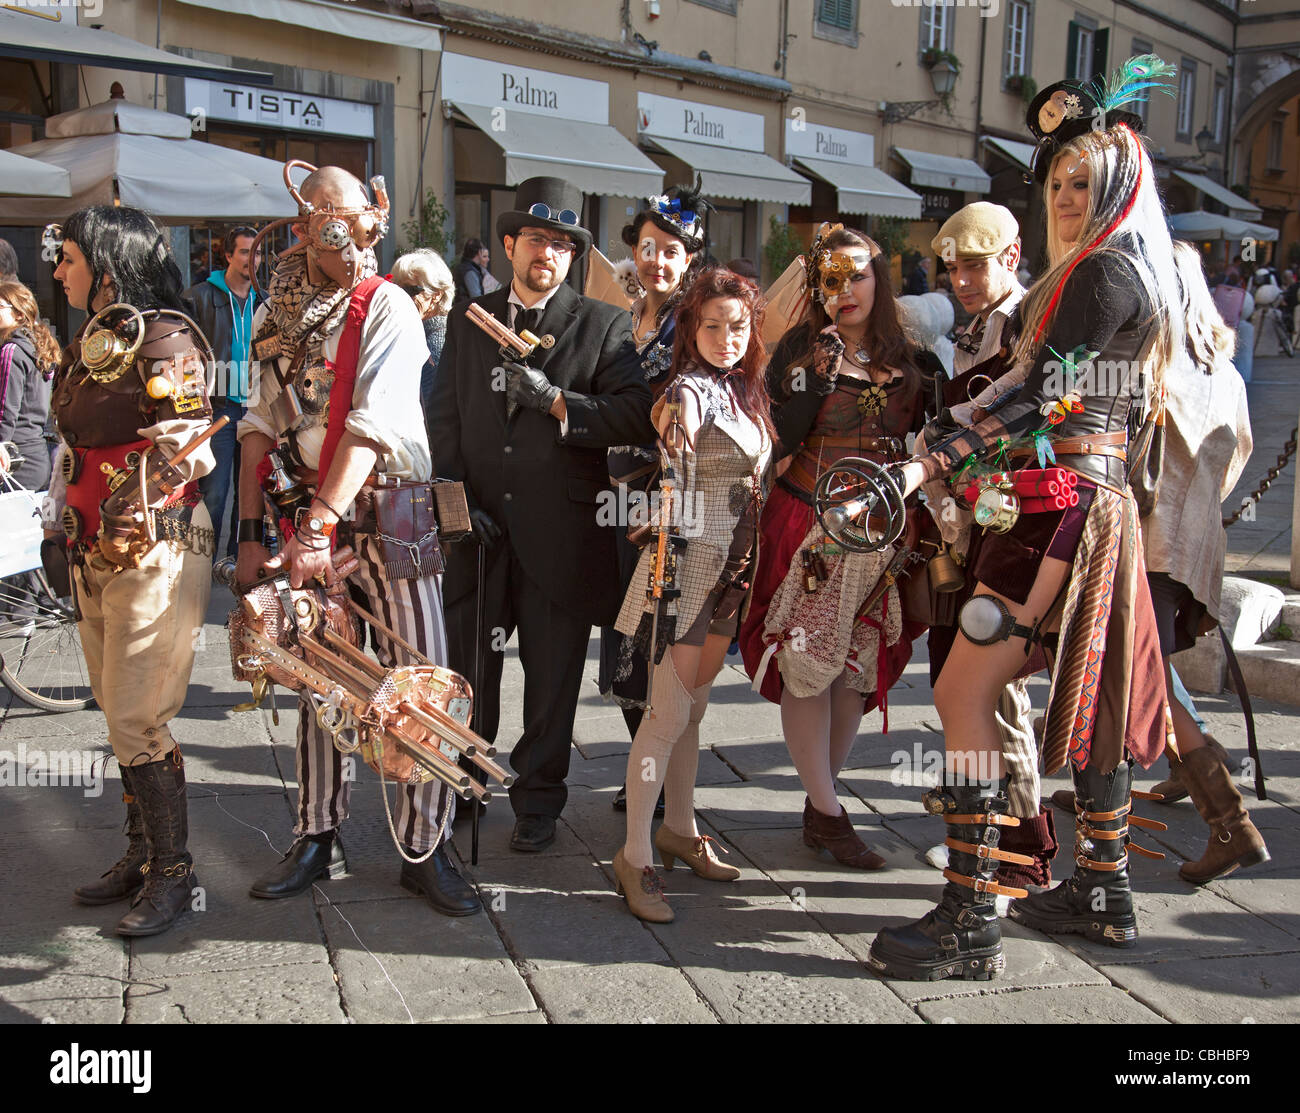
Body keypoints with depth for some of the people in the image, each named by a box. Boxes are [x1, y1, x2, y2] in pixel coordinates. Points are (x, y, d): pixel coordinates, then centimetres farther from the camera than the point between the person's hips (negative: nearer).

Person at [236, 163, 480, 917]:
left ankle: (424, 848, 8)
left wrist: (320, 524, -25)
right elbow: (262, 423, 9)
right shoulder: (280, 315, 9)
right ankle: (319, 839, 22)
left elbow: (372, 424, -17)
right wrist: (251, 530, 3)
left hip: (387, 515, -4)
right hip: (310, 518, 4)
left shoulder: (388, 306, -6)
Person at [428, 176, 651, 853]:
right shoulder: (468, 321, 12)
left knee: (553, 675, 6)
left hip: (560, 530, -2)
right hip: (480, 522, 2)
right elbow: (443, 418, 9)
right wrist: (459, 499, -2)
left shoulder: (604, 326, 3)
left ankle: (537, 802, 21)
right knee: (466, 669, 9)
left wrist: (555, 400, -18)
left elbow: (634, 418, -9)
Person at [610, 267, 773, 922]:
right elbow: (671, 487, -19)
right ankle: (635, 856, 0)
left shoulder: (742, 390, 12)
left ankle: (679, 830, 29)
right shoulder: (689, 392, -13)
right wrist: (669, 580, -23)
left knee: (693, 706, 17)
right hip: (687, 561, -8)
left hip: (728, 571, 8)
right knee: (670, 713, -7)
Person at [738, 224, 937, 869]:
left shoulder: (909, 357, 8)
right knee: (807, 664, -5)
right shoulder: (799, 349, -2)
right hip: (809, 526, -3)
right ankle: (827, 814, 5)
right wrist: (816, 379, -19)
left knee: (861, 666, 7)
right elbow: (778, 442, -10)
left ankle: (820, 798, 20)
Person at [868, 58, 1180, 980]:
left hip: (1065, 505, -10)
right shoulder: (1141, 273, 19)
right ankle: (1104, 890, 25)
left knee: (965, 692, -12)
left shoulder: (1108, 273, -12)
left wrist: (930, 462, -27)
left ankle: (971, 922, -11)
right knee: (1092, 693, 15)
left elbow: (1043, 402, -21)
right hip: (1100, 499, 10)